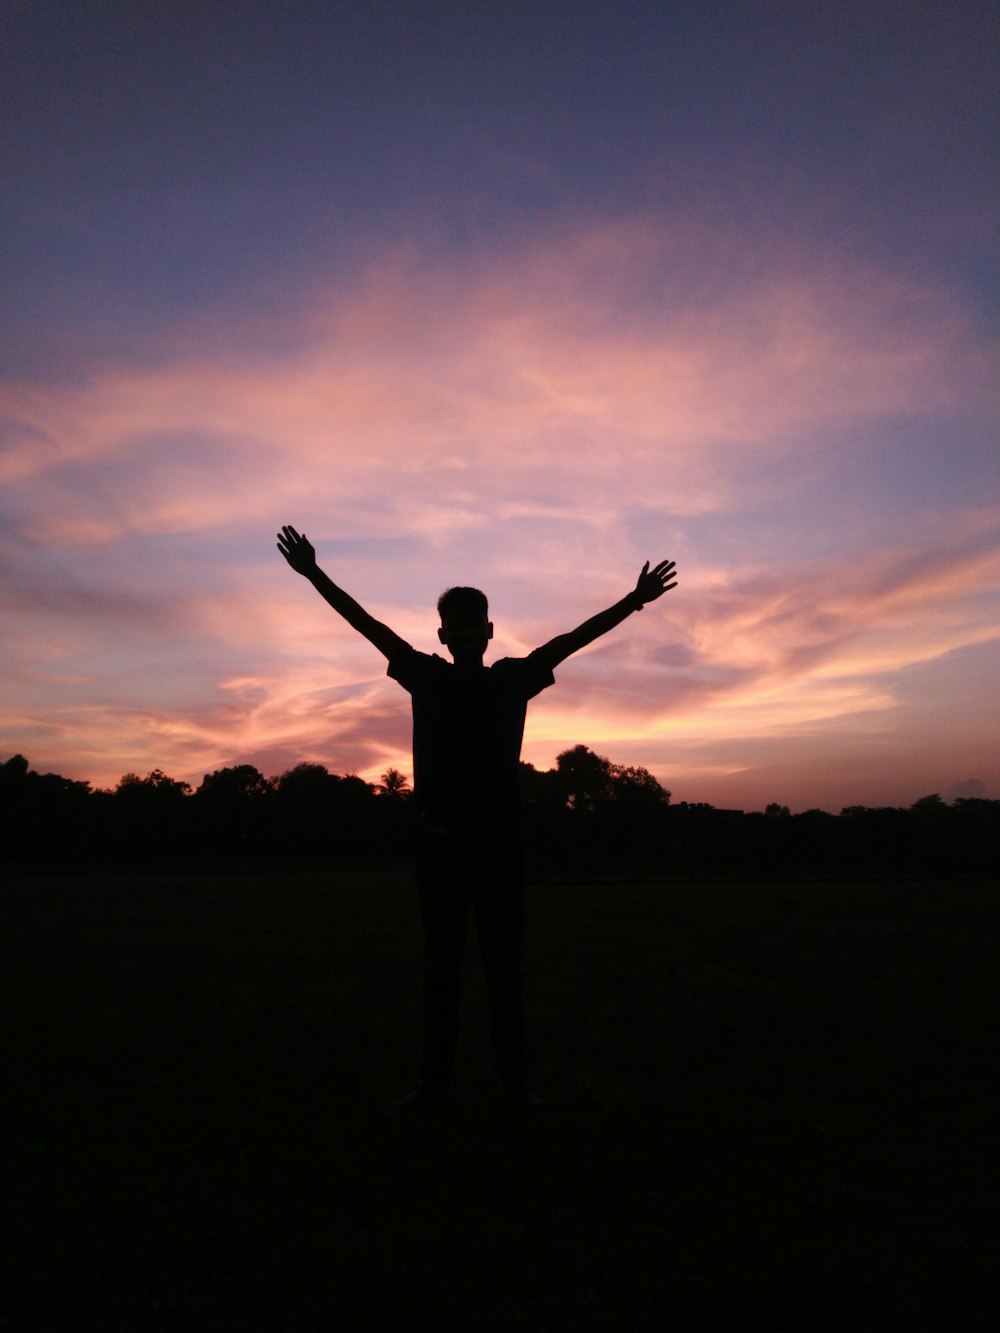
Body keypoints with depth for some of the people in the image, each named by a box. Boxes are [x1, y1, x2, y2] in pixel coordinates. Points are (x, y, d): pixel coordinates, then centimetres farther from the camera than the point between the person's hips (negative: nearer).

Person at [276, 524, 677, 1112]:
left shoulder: (512, 678, 7)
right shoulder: (426, 676, 7)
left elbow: (573, 638, 3)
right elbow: (371, 626, 5)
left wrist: (634, 600, -1)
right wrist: (316, 575, 3)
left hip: (500, 836, 0)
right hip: (441, 836, 1)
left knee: (504, 962, 7)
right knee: (441, 963, 9)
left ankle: (516, 1078, 18)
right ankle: (434, 1079, 19)